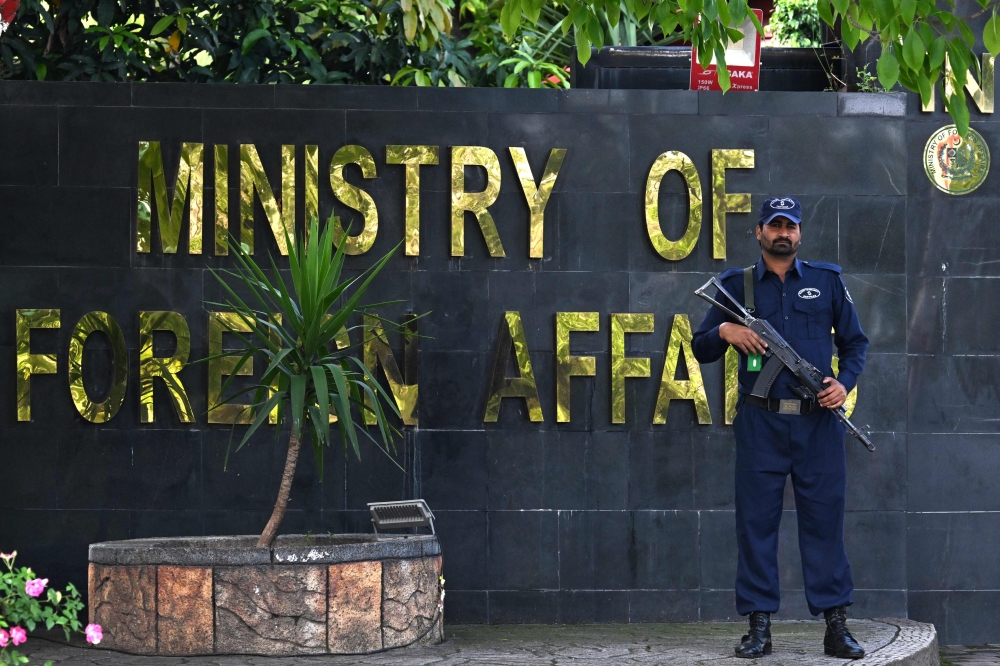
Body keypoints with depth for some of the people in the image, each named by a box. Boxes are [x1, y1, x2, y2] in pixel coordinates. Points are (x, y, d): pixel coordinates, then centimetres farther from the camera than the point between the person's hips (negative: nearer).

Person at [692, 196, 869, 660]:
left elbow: (855, 341, 15)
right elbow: (701, 351, 11)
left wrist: (845, 382, -3)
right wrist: (723, 331, -10)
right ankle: (759, 626, 5)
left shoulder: (827, 281, 11)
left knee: (824, 520, 0)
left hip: (818, 422, 0)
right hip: (761, 424, 0)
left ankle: (836, 625, 3)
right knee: (757, 522, 0)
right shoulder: (736, 286, 10)